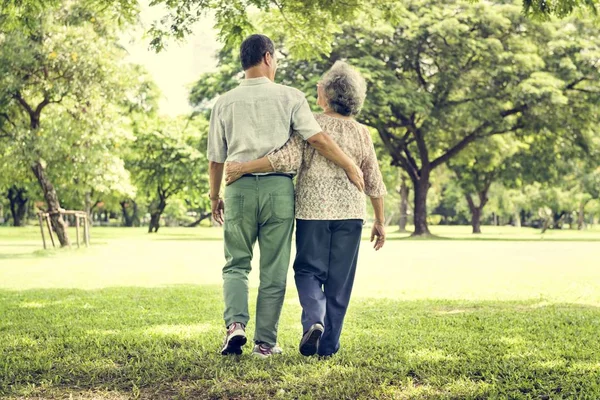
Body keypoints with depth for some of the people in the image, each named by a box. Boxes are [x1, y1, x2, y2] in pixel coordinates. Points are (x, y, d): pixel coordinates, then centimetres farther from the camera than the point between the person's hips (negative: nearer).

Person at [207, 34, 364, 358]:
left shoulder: (225, 103, 6)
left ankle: (235, 324, -8)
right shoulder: (289, 97, 0)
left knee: (236, 264, 13)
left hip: (239, 188, 1)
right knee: (273, 270, 7)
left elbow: (216, 158, 9)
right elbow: (316, 139, -9)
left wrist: (214, 196, 22)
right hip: (278, 187, -1)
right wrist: (350, 167, -1)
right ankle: (265, 342, 11)